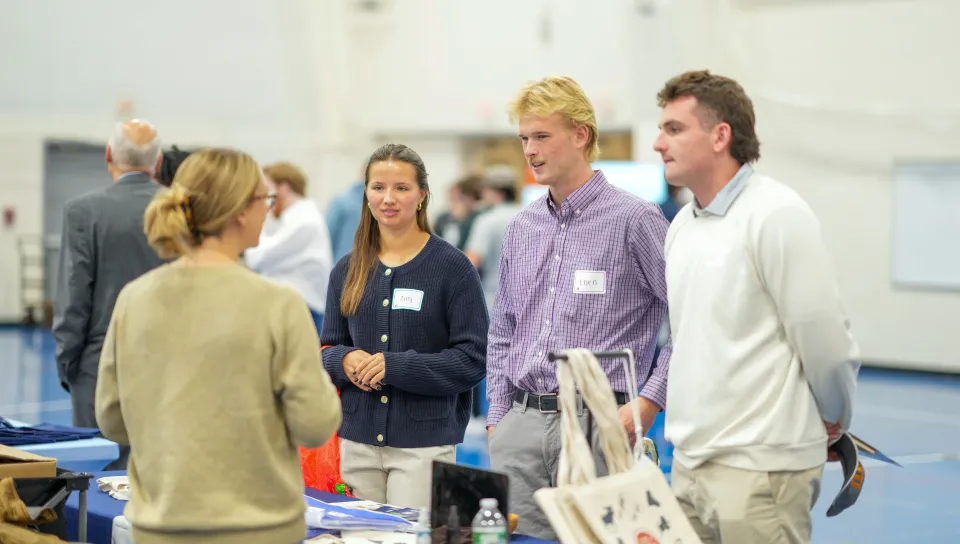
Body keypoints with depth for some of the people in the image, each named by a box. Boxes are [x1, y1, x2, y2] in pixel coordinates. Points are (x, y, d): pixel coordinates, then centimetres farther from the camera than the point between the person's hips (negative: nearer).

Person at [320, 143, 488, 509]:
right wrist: (344, 360, -8)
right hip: (358, 440, 4)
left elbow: (474, 359, -8)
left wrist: (396, 366, -16)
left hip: (424, 442, -4)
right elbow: (328, 349, 15)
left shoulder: (453, 268, -3)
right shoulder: (347, 271, 10)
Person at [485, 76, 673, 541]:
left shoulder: (633, 220, -6)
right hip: (521, 425, 6)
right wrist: (497, 415, 13)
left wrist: (649, 402, -11)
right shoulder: (521, 228, 13)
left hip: (598, 426, -5)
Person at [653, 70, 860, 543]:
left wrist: (836, 420, 1)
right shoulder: (682, 225, 13)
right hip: (689, 464, 8)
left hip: (759, 469, -7)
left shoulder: (776, 214, -12)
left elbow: (822, 335, -11)